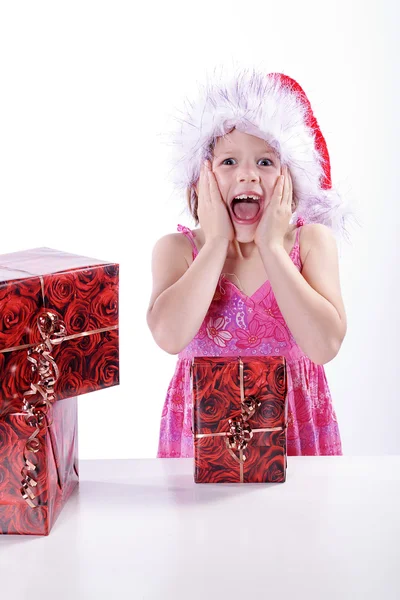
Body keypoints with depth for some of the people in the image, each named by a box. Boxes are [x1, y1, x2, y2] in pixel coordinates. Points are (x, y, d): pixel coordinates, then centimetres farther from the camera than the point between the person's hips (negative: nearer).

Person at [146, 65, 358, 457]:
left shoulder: (312, 241, -3)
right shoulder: (176, 249, -3)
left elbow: (325, 345, -17)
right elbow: (169, 336, -21)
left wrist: (271, 246, -13)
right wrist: (217, 242, -14)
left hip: (295, 429, 0)